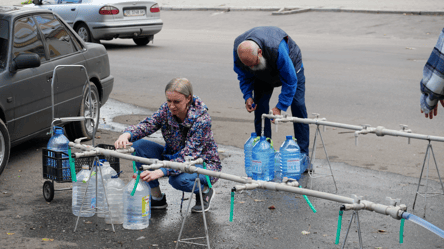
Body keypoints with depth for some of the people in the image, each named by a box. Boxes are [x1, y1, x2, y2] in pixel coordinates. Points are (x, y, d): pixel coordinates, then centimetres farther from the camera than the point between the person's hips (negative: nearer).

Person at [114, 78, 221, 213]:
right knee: (139, 145, -15)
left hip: (203, 163, -6)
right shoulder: (166, 109, -11)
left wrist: (160, 172, -48)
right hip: (175, 157, 6)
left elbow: (188, 156, -34)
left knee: (178, 179, -39)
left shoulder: (201, 119, -28)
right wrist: (127, 134, -42)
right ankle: (157, 198, -4)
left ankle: (205, 191, -2)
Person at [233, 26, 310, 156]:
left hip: (290, 64, -3)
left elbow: (290, 80, -35)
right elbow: (244, 76, -8)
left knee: (298, 105, -11)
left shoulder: (277, 49, -46)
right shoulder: (237, 51, -31)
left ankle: (302, 153, -4)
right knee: (260, 106, -8)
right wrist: (248, 96, -21)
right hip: (263, 76, 4)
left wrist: (279, 107, -35)